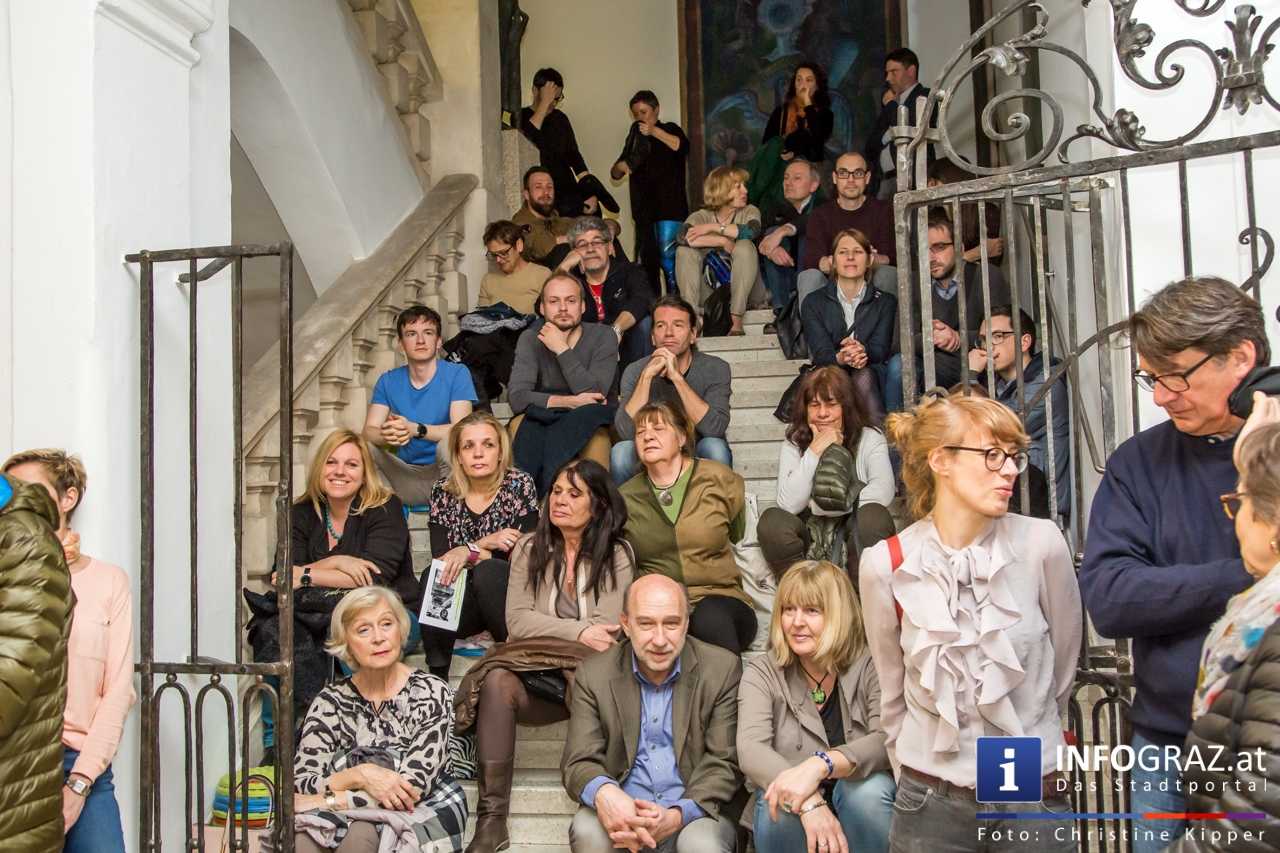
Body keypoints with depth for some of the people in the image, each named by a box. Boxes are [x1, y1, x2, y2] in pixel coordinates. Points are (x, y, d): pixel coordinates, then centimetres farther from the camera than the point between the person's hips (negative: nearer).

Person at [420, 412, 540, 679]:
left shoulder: (519, 485, -6)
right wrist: (485, 544, -19)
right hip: (461, 600, 2)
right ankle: (436, 679, -20)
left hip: (508, 595, -2)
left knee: (487, 572, -33)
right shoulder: (442, 492, 1)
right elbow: (441, 559, -7)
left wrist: (471, 552, -21)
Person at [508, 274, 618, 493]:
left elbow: (595, 396, -20)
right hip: (542, 421, 1)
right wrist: (570, 402, -22)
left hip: (589, 424, -1)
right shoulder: (531, 339, 0)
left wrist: (562, 350, -20)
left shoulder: (603, 336, -5)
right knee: (520, 424, -29)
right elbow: (517, 397, -15)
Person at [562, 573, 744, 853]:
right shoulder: (594, 675, 1)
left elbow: (724, 764, -5)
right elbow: (578, 761, -4)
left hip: (695, 812, -1)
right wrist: (603, 793, -30)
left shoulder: (723, 670, -3)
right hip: (622, 812, 2)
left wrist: (677, 816, -23)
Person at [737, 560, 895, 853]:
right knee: (782, 800, -31)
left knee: (868, 787, -30)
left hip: (859, 818, 0)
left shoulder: (870, 666, -7)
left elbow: (888, 741, -23)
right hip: (791, 824, 0)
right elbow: (751, 751, -20)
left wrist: (819, 765, -41)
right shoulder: (762, 673, -4)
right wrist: (808, 801, -38)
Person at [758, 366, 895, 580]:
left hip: (856, 536, -1)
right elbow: (788, 504, -11)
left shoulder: (870, 438, 1)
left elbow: (883, 492, -19)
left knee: (874, 516, -33)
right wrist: (815, 452, -14)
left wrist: (817, 505, -16)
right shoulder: (794, 444, 4)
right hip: (810, 537, 1)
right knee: (771, 520, -28)